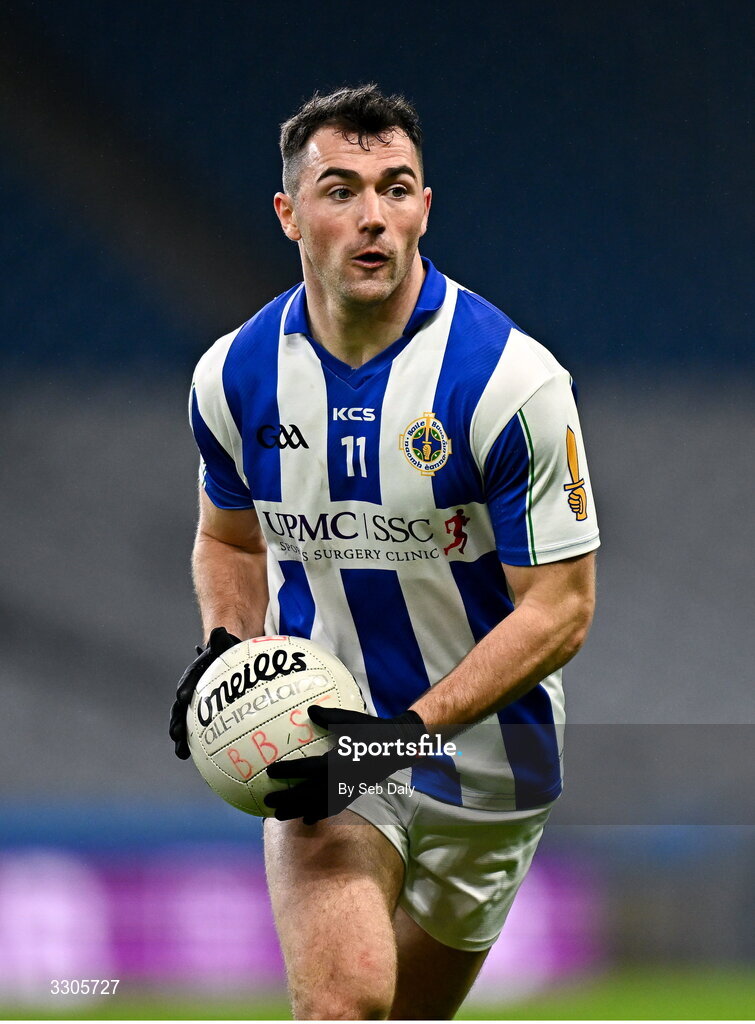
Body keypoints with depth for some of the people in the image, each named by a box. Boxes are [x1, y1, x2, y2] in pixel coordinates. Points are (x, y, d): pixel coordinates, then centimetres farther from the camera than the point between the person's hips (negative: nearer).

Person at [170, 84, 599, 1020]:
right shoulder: (234, 376, -4)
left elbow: (560, 608, -15)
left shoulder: (512, 381, -17)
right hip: (323, 734, 1)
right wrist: (227, 648, -5)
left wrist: (412, 726, -25)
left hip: (483, 759, -1)